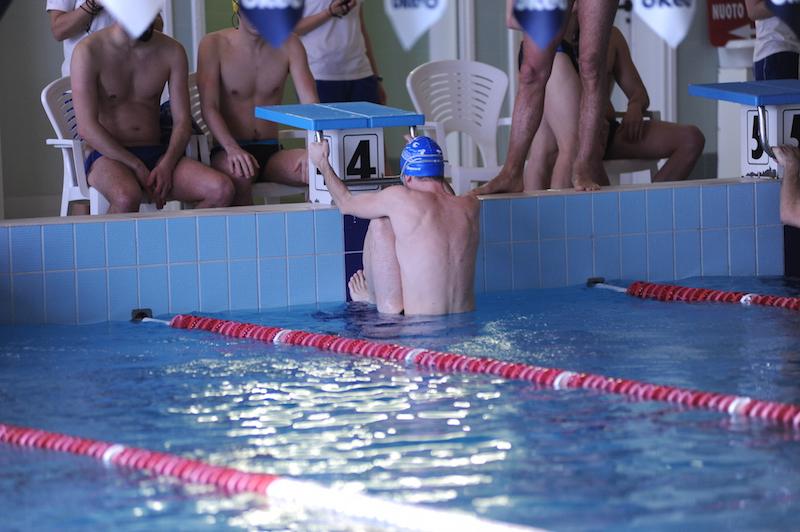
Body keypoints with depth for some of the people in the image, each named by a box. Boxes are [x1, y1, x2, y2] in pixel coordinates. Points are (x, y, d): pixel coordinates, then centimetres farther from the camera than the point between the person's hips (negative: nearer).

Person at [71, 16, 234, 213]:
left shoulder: (172, 52, 7)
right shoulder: (88, 52, -6)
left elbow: (182, 121, 6)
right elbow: (87, 128, -12)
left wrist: (166, 165, -13)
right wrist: (138, 168, -16)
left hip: (157, 155, 4)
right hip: (109, 156, -4)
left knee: (222, 190, -24)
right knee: (127, 197, -41)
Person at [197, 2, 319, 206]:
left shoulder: (289, 46, 3)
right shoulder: (214, 45, -4)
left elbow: (310, 102, -7)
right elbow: (209, 108, -11)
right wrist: (232, 149, -31)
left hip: (272, 152, 2)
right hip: (228, 151, -2)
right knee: (239, 174, -39)